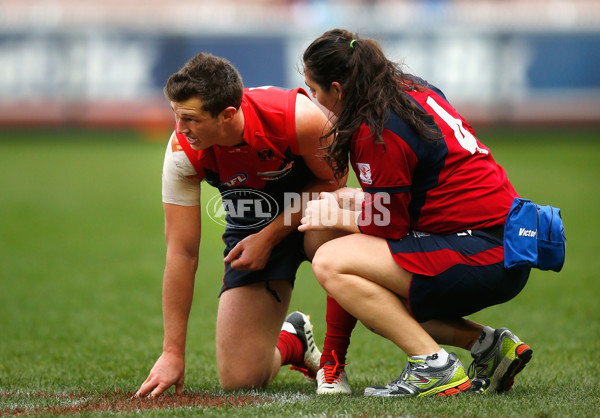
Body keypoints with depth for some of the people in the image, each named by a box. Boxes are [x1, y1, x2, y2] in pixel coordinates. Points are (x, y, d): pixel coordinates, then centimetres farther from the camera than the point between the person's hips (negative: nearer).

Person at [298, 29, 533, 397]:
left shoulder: (379, 133, -15)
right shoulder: (411, 90, 12)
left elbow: (388, 227, -9)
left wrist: (336, 216, 7)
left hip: (481, 255, -10)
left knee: (331, 263, -14)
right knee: (374, 303, 19)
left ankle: (436, 367, -15)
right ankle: (487, 344, 10)